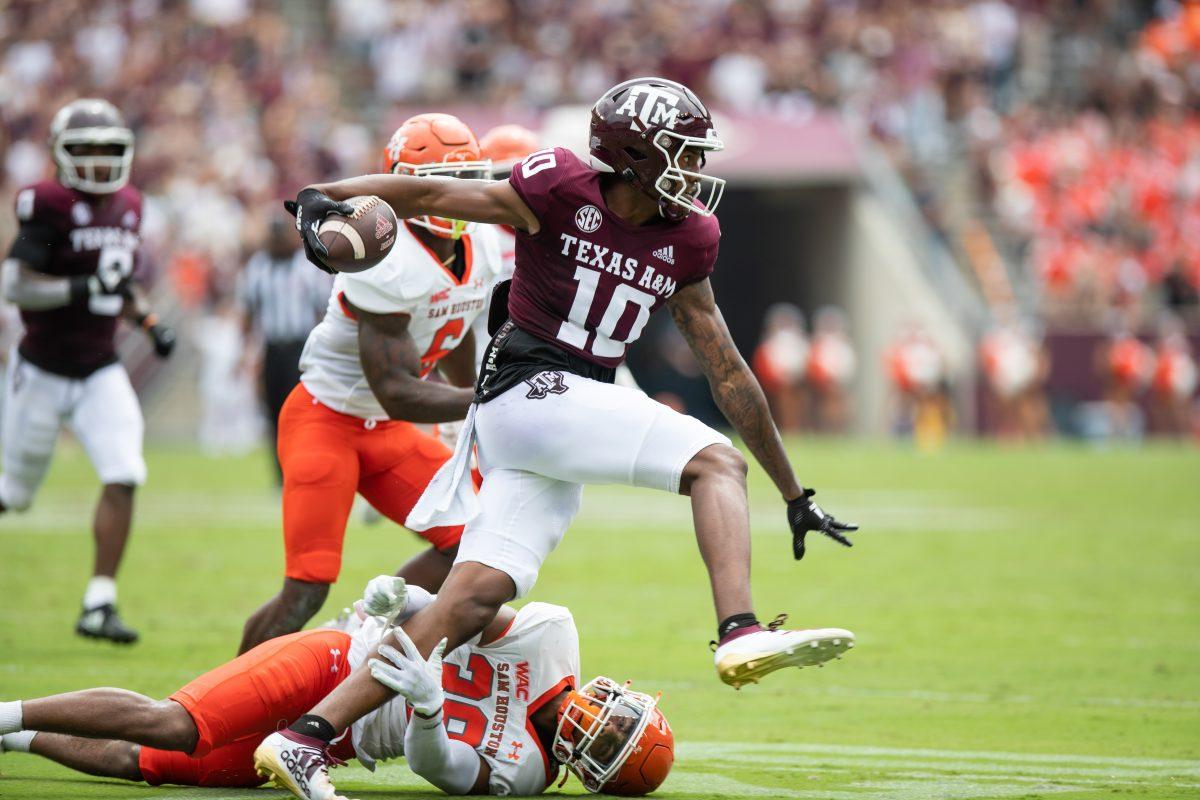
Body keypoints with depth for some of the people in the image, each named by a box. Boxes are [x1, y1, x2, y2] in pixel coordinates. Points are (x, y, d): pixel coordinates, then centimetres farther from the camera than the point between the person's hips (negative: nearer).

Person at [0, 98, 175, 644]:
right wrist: (82, 288, -31)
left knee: (123, 478, -13)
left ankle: (99, 605, -8)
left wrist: (149, 322, 4)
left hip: (101, 373, 5)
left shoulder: (126, 207, 6)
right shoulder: (50, 207, -15)